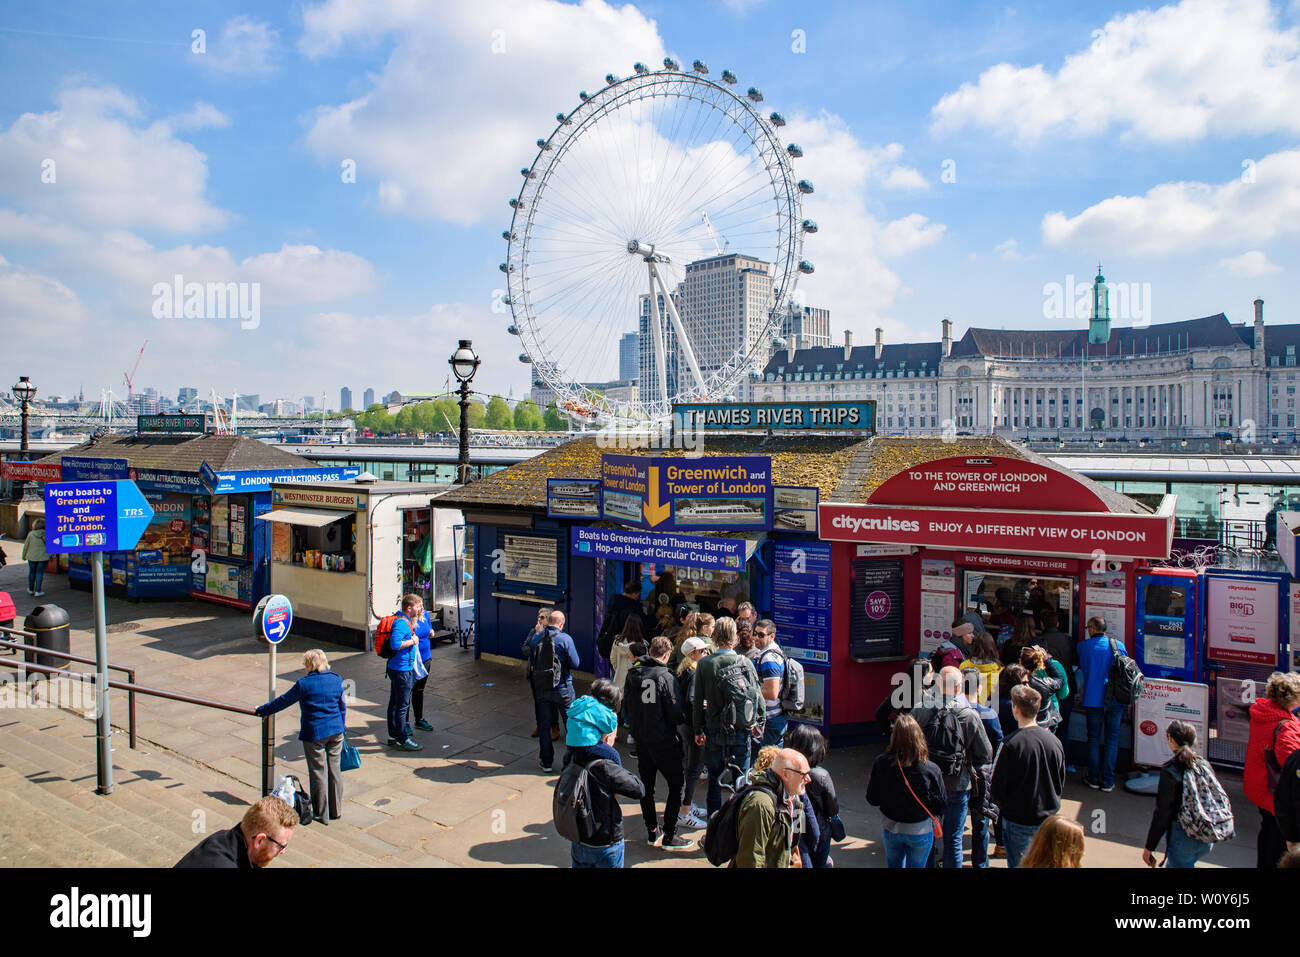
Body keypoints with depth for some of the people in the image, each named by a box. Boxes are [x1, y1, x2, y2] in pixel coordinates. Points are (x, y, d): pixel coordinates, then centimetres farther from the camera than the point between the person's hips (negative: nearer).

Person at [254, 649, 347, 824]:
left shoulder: (303, 683, -10)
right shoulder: (336, 680, 4)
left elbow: (283, 701, 0)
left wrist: (262, 710, 15)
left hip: (314, 734, -4)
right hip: (336, 732, 4)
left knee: (318, 772, 6)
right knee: (334, 770, 13)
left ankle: (320, 814, 15)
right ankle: (336, 811, 21)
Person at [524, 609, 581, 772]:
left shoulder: (535, 637, -2)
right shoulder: (565, 639, -13)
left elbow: (529, 659, 5)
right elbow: (575, 663, -10)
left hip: (540, 687, 3)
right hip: (562, 688, -3)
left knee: (544, 725, 12)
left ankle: (546, 762, 18)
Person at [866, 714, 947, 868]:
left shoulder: (880, 763, -20)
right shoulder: (930, 769, -25)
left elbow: (872, 800, -9)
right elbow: (942, 803, -13)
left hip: (891, 828, 2)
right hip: (920, 832, -2)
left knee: (893, 864, 24)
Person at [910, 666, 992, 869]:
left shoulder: (920, 711, -12)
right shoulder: (969, 716, -16)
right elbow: (985, 756, -8)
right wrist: (966, 763, 10)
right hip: (957, 786, -2)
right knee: (953, 840, 12)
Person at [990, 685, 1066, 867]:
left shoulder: (1011, 744, -22)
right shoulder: (1054, 741, -7)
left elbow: (997, 789, -14)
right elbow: (1061, 784, 7)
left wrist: (1005, 809, 5)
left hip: (1019, 823, -4)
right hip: (1048, 819, 5)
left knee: (1018, 864, 9)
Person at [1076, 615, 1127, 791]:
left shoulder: (1083, 646, -3)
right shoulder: (1118, 645, -2)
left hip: (1092, 699, 0)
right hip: (1115, 700, 0)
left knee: (1093, 739, 10)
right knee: (1111, 740, 6)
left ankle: (1093, 778, 14)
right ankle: (1107, 781, 8)